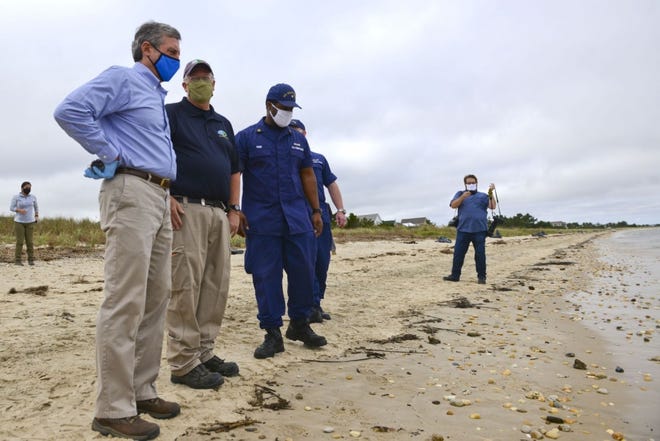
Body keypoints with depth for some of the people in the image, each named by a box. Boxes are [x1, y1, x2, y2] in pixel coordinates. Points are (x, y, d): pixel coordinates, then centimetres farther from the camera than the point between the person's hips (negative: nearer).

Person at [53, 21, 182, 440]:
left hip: (159, 197, 10)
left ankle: (142, 392, 18)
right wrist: (112, 155, -11)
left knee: (156, 299, 9)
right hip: (131, 191, -10)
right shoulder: (123, 78, -1)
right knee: (125, 302, -10)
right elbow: (70, 110, -16)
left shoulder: (157, 95, 26)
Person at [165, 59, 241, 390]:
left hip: (219, 213, 7)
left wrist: (233, 209, 14)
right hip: (186, 209, -7)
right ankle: (184, 363, -2)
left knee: (216, 285, 7)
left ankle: (205, 353, 17)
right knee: (186, 285, -9)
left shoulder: (223, 124, 25)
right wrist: (167, 197, -15)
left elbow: (234, 170, 24)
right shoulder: (171, 114, 7)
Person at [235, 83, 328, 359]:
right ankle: (272, 334, 11)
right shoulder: (246, 138, 4)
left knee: (303, 270, 2)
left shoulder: (298, 139, 16)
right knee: (265, 275, 0)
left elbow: (307, 175, 17)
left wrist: (316, 211, 11)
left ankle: (299, 324, 21)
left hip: (298, 218, 3)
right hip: (261, 220, -3)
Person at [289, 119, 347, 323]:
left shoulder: (319, 159, 20)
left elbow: (332, 185, 18)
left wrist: (340, 210, 8)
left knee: (322, 260, 4)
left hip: (321, 213, 4)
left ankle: (317, 303, 16)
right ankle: (312, 306, -7)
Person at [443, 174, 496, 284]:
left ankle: (481, 276, 8)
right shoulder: (460, 194, 16)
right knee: (458, 253, 2)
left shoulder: (483, 196, 14)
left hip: (479, 230, -1)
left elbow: (492, 206, 0)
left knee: (480, 254, 0)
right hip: (463, 229, 1)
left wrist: (490, 194, -13)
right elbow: (453, 205, 1)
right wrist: (463, 197, -14)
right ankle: (455, 275, 9)